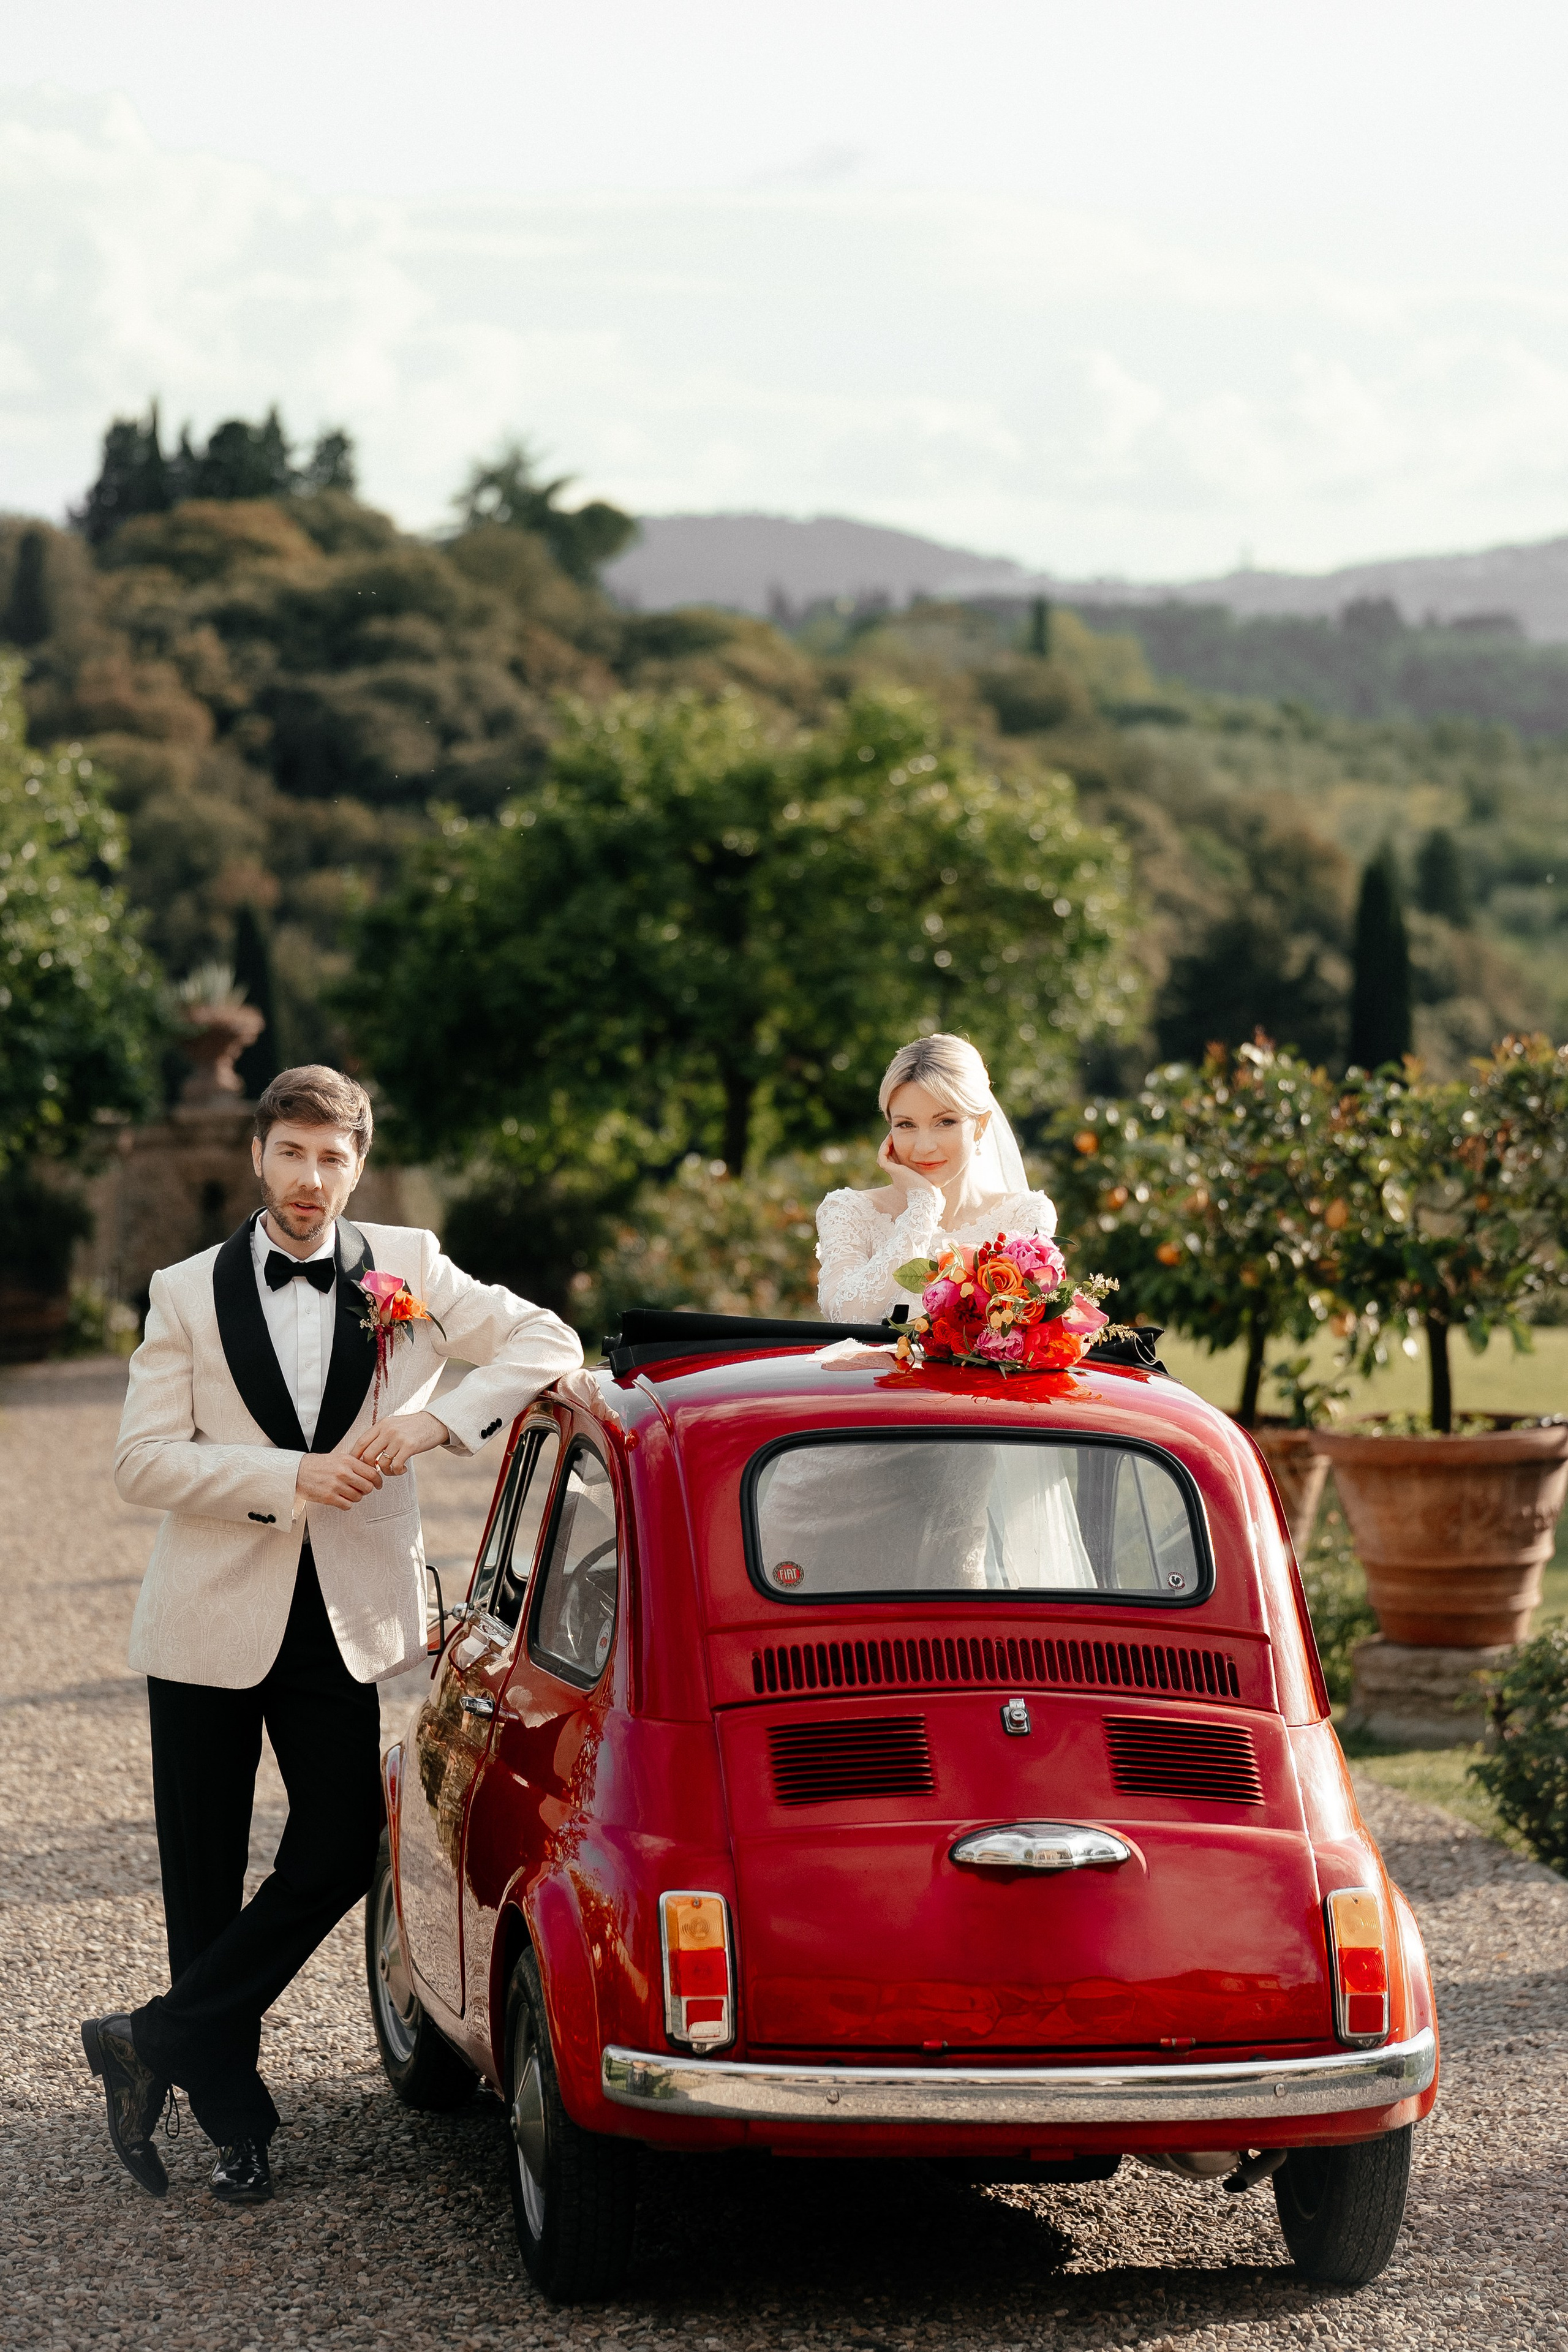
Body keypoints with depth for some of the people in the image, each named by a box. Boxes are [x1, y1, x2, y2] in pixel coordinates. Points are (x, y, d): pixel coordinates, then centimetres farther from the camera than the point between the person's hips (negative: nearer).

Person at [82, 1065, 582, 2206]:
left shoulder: (409, 1267, 4)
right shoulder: (189, 1294, 3)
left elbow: (548, 1344, 0)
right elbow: (143, 1458, -4)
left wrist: (436, 1419, -15)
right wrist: (290, 1477, -18)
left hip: (343, 1618, 1)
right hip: (213, 1615, -1)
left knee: (339, 1854, -6)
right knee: (204, 1879, 4)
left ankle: (154, 2044, 7)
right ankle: (235, 2120, 16)